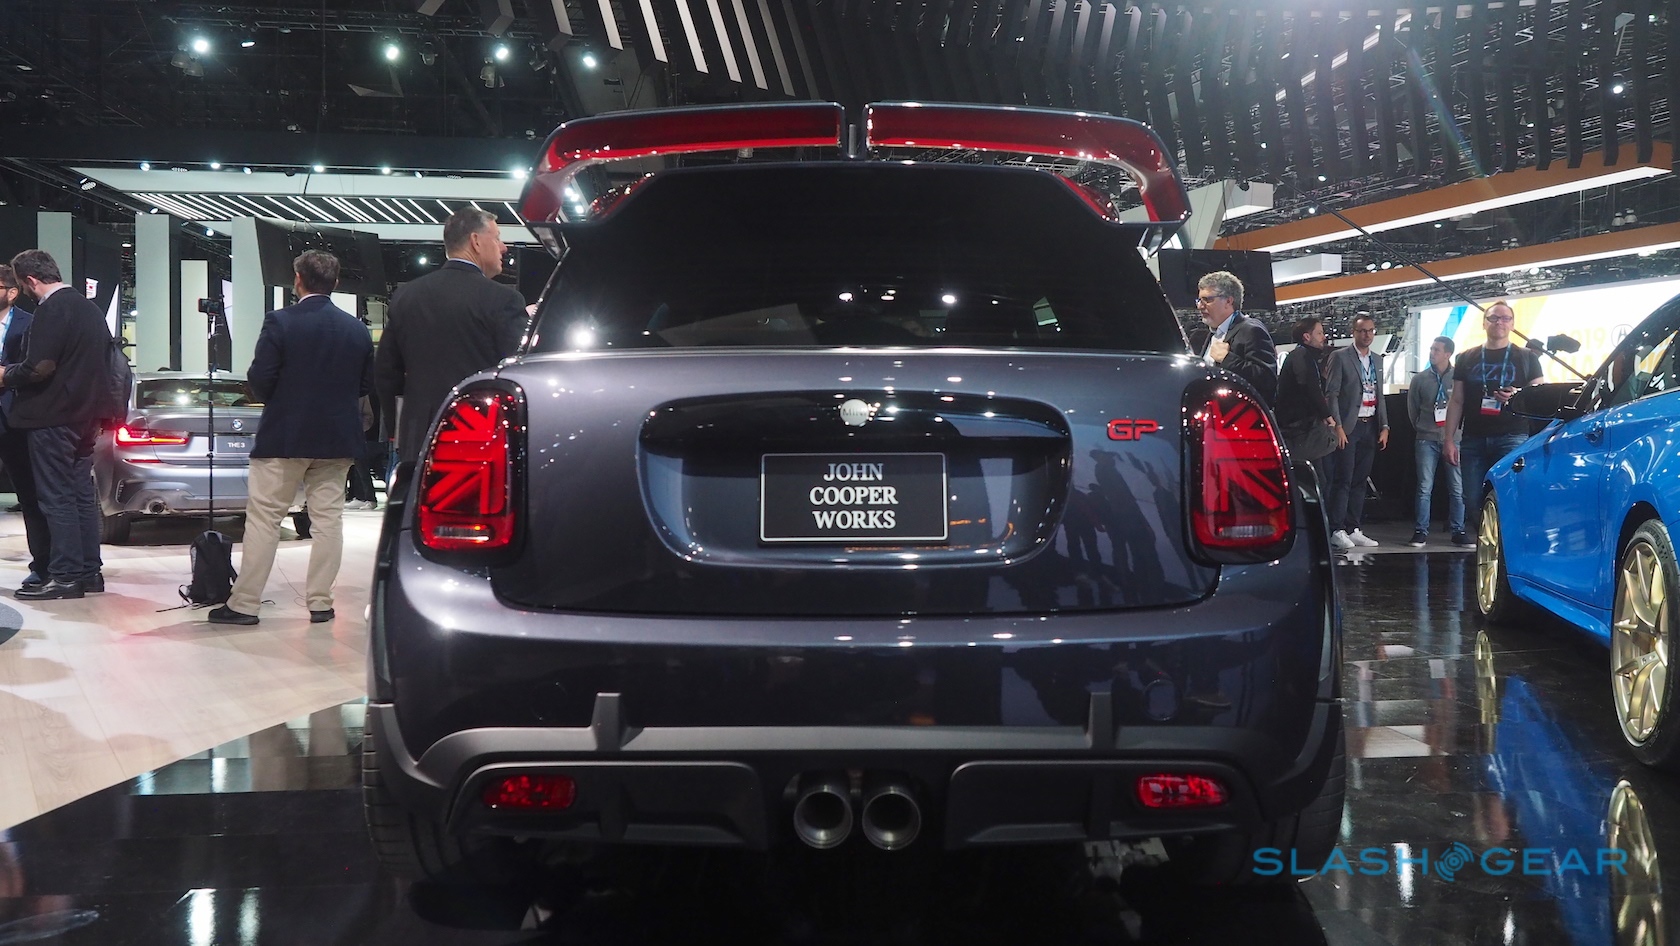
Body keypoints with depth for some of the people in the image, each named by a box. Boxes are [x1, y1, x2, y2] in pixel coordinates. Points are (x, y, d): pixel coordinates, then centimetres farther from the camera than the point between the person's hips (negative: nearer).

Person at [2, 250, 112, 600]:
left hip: (53, 417, -9)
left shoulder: (51, 309, -15)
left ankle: (66, 576, -5)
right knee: (82, 495, 12)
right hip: (85, 415, 9)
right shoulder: (89, 308, 14)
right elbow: (104, 363, 20)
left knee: (56, 498, -5)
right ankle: (89, 571, 15)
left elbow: (39, 368, -20)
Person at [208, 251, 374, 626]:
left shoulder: (280, 322, -11)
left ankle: (244, 604, 2)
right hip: (338, 439, 4)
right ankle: (320, 602, 9)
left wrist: (275, 400, 8)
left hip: (285, 436, -4)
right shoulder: (357, 329, 3)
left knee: (263, 518, 2)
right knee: (328, 518, 8)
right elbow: (367, 384, 7)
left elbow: (259, 379, -12)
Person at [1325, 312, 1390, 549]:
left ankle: (1354, 529, 11)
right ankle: (1337, 530, -6)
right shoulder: (1340, 357, -3)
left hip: (1370, 427, 6)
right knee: (1343, 480, -7)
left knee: (1360, 481, 7)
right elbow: (1332, 394, -7)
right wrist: (1338, 426, -14)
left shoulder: (1377, 359, 16)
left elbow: (1380, 396, 18)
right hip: (1348, 427, -6)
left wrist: (1384, 426, 9)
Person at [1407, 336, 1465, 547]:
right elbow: (1412, 408, 13)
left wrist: (1458, 428, 4)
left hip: (1453, 439, -1)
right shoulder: (1420, 379, 5)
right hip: (1427, 440, 1)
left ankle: (1458, 531, 8)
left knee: (1457, 488, 1)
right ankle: (1421, 531, 3)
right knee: (1425, 488, -1)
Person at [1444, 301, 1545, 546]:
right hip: (1473, 440, 3)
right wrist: (1449, 439, 5)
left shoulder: (1526, 358, 10)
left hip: (1512, 439, -2)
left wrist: (1516, 396, -14)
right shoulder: (1467, 359, 16)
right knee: (1473, 502, -2)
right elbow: (1456, 401, 14)